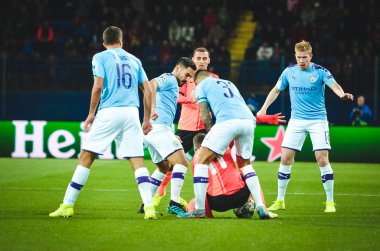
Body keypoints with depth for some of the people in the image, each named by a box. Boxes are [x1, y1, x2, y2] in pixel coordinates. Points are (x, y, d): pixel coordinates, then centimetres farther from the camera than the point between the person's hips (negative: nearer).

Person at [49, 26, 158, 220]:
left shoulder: (100, 58, 6)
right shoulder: (134, 60, 18)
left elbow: (98, 87, -6)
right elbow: (148, 91, 13)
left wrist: (91, 114, 2)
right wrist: (147, 119, 18)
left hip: (109, 111, -3)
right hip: (131, 112, 3)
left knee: (86, 157, 2)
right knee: (137, 161, 2)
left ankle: (67, 205, 2)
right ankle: (149, 207, -10)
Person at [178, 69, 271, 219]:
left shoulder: (202, 85, 20)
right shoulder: (229, 83, 36)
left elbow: (205, 118, 13)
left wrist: (211, 132, 27)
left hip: (228, 121, -6)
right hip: (249, 121, 6)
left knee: (201, 160, 4)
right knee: (245, 164, 24)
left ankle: (199, 209, -3)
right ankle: (260, 207, 12)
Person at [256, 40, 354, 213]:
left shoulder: (320, 72, -9)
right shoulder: (289, 72, 2)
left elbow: (333, 84, -26)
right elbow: (276, 90, 15)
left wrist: (342, 94, -48)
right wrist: (264, 108, 6)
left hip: (317, 120, -3)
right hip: (296, 120, 3)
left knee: (322, 159, -12)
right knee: (285, 158, -2)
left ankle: (330, 202, -1)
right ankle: (280, 200, 10)